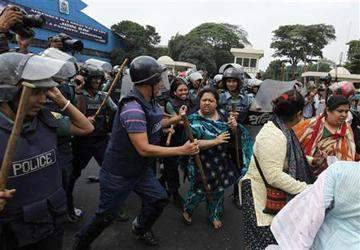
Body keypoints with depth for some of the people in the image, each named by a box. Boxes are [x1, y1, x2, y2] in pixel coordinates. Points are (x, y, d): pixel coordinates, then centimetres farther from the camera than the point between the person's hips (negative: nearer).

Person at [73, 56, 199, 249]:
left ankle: (141, 228, 39)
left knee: (159, 199, 11)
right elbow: (144, 149, -34)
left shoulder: (148, 102, -1)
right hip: (118, 173, -8)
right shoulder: (133, 109, -32)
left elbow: (152, 125, 16)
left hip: (141, 169, 8)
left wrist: (177, 118, 7)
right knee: (106, 216, 10)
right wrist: (181, 150, -29)